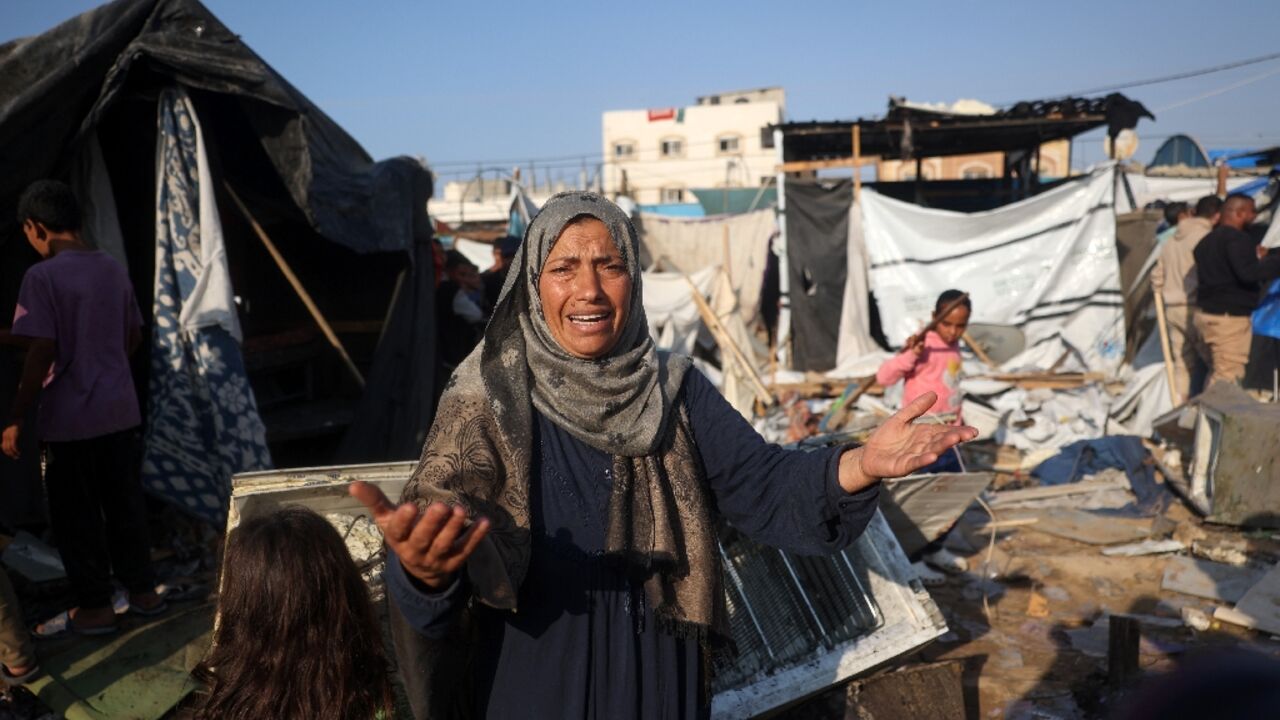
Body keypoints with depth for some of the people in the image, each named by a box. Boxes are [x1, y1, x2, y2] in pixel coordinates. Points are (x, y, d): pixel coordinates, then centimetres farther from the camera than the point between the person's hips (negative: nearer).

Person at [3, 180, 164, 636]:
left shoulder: (42, 276, -14)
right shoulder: (114, 270, 5)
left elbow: (42, 352, -17)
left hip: (70, 418, -6)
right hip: (120, 410, 6)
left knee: (75, 513, 6)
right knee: (124, 502, 15)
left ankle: (94, 607, 15)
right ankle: (143, 591, 24)